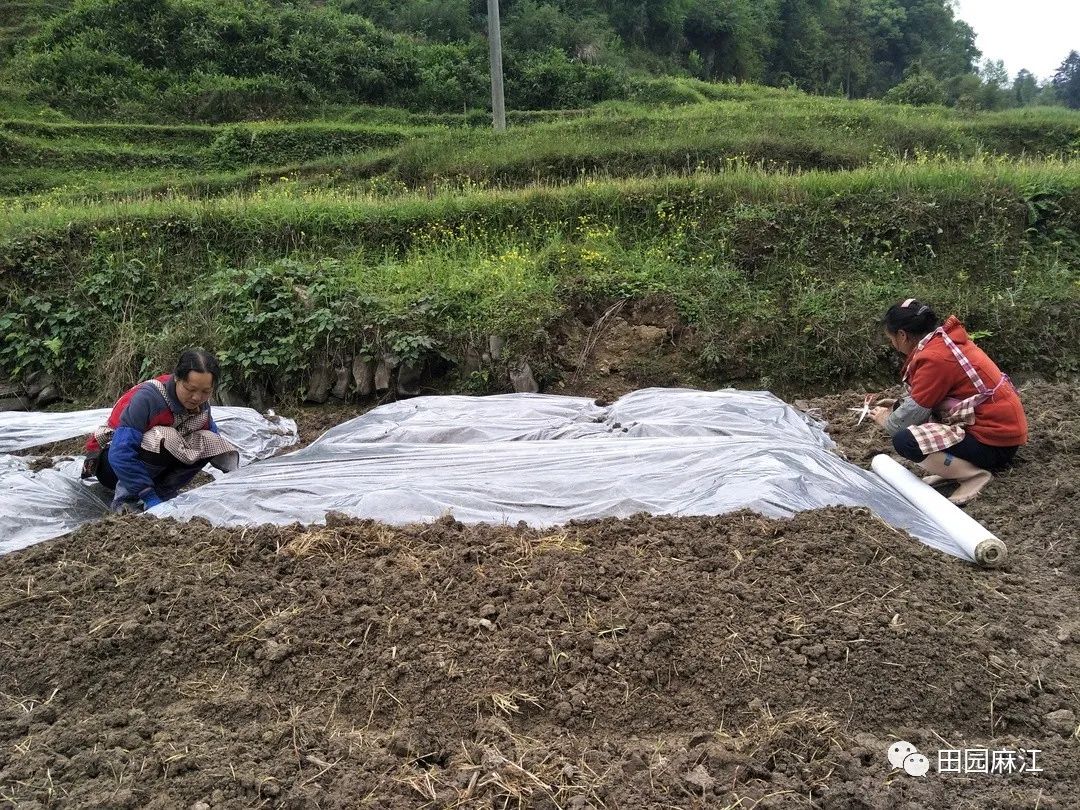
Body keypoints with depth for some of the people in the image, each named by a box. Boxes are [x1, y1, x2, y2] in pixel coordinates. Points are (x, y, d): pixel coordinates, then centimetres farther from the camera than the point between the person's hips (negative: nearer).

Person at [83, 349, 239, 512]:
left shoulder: (201, 405, -10)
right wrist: (150, 497, -37)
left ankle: (163, 492, -7)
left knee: (209, 441, -14)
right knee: (163, 439, -35)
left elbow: (215, 444, 1)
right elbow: (120, 454, -35)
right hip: (110, 463, -6)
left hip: (153, 468, 6)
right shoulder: (148, 398, -30)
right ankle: (125, 498, -17)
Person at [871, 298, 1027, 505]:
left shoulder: (934, 357, -21)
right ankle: (954, 467, 10)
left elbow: (911, 415, -14)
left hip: (995, 443, -10)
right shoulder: (946, 339, 6)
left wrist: (885, 420, 5)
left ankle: (975, 475, -11)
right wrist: (897, 404, 15)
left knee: (904, 441, -21)